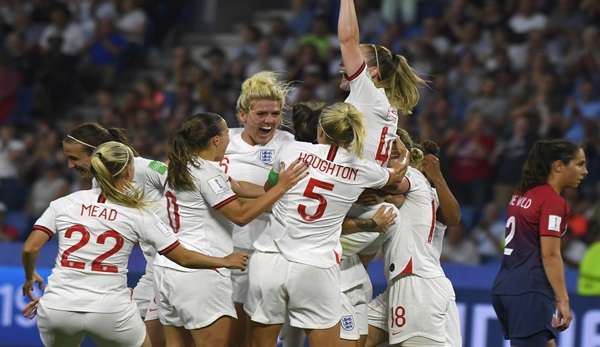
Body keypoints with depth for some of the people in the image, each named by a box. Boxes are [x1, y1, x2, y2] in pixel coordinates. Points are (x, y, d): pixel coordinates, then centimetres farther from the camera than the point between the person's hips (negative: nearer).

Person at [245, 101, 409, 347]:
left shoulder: (293, 151, -1)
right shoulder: (361, 171, 1)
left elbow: (269, 189, 20)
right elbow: (395, 177, 26)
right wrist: (404, 158, 49)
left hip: (269, 260, 1)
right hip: (315, 269, -1)